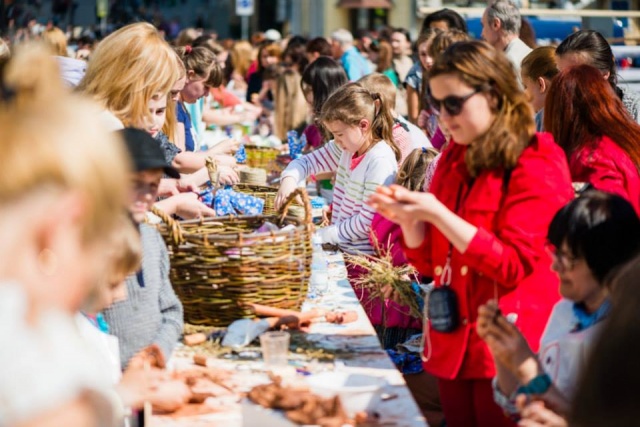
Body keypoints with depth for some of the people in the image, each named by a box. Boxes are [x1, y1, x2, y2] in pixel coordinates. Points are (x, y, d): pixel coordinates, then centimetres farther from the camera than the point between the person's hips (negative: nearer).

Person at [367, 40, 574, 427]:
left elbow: (512, 266, -17)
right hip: (453, 343, 7)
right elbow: (429, 262, 14)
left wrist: (437, 213, -21)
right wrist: (407, 218, -6)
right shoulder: (454, 158, 11)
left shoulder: (537, 164, -9)